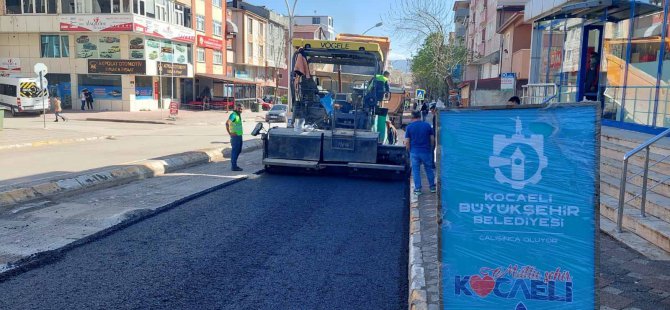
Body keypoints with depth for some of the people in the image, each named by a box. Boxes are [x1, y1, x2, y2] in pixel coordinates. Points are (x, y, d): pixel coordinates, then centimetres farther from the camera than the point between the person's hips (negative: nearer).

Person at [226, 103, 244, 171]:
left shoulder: (238, 114, 14)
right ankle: (234, 166, 0)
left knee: (238, 150, 15)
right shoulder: (233, 115, -15)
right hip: (235, 136, -10)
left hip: (239, 135, 10)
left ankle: (234, 165, 24)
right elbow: (227, 123, -24)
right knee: (235, 151, -5)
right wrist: (230, 133, -21)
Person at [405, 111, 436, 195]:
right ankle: (432, 187, 23)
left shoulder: (409, 127, -4)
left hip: (414, 152, -1)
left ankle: (417, 189, 8)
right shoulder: (427, 125, 0)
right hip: (426, 151, 1)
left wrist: (409, 150, 8)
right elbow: (432, 139, 1)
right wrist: (431, 149, 15)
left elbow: (407, 142, -6)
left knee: (416, 170, 7)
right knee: (428, 169, 14)